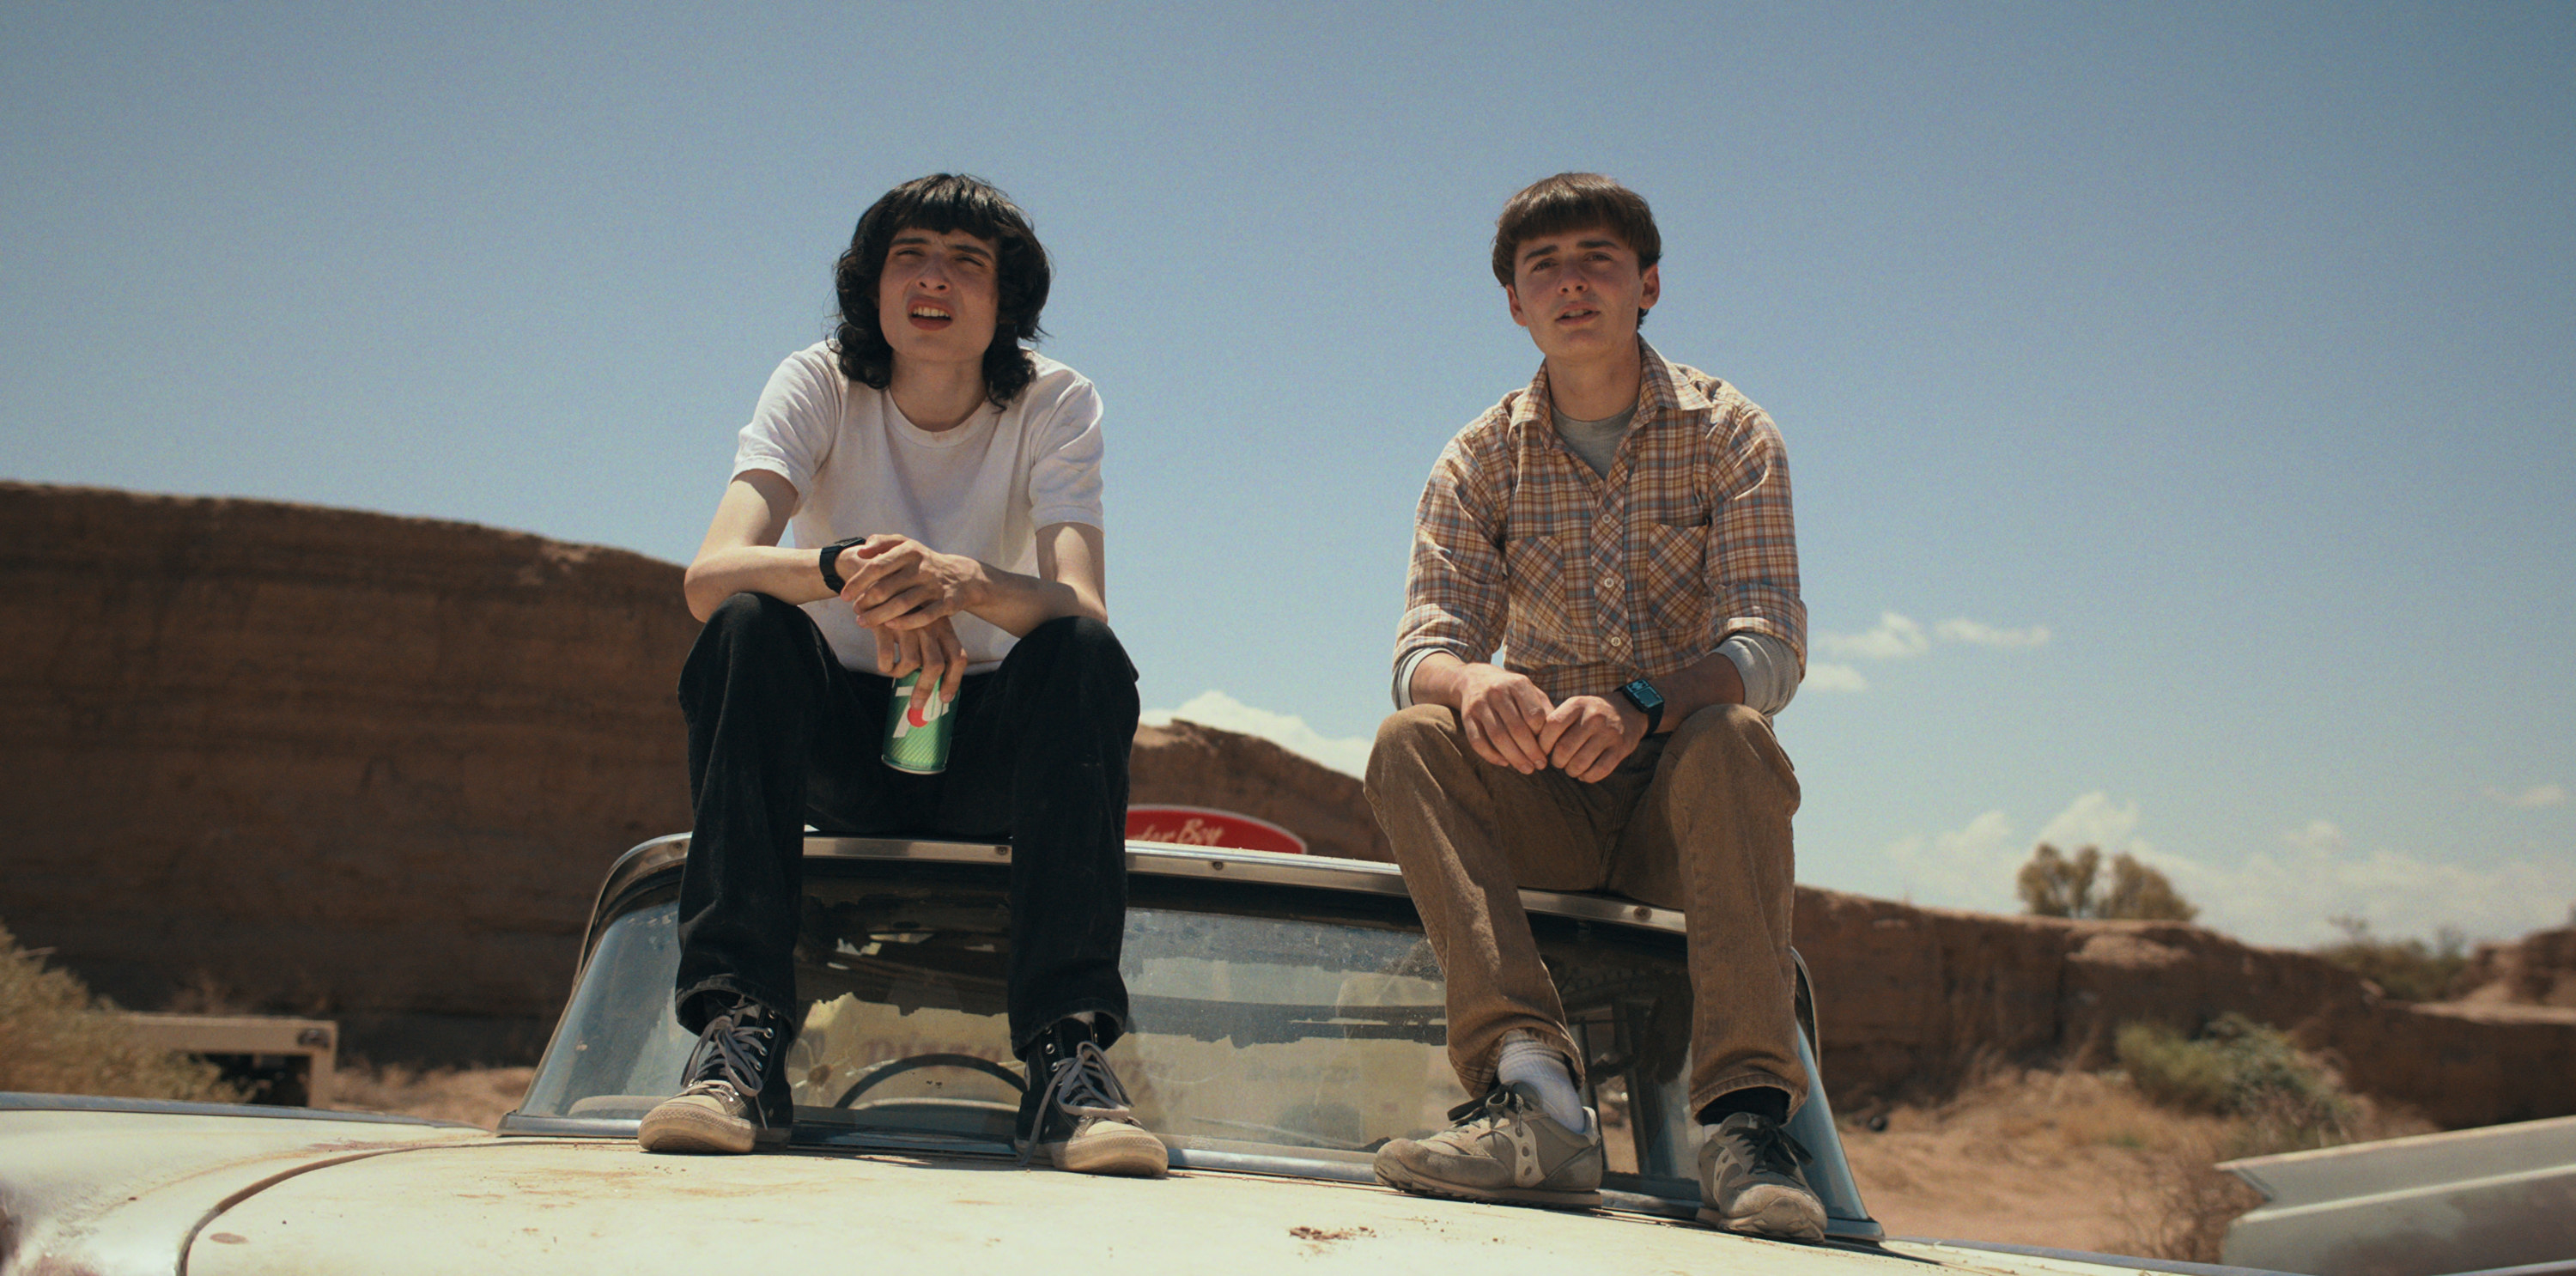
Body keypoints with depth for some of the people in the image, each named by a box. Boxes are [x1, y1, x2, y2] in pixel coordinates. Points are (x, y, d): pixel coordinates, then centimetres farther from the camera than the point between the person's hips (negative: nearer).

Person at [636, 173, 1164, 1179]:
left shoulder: (1055, 404, -7)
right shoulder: (818, 386, -7)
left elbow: (1081, 605, -23)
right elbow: (709, 575, -23)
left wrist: (965, 583, -45)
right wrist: (849, 572, -44)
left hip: (994, 753, 0)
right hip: (838, 744, 0)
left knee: (1084, 654, -30)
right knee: (749, 627, -29)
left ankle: (1067, 1055, -34)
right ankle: (740, 1037, -33)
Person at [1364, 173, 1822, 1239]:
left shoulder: (1728, 434, -2)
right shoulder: (1481, 460, 4)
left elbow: (1771, 647, -14)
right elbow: (1422, 646, -8)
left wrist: (1641, 707, -36)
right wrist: (1472, 683, -35)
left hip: (1680, 798, -2)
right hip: (1544, 806, 2)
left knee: (1734, 740, -34)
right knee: (1409, 742, -26)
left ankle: (1747, 1117, -41)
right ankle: (1535, 1090, -41)